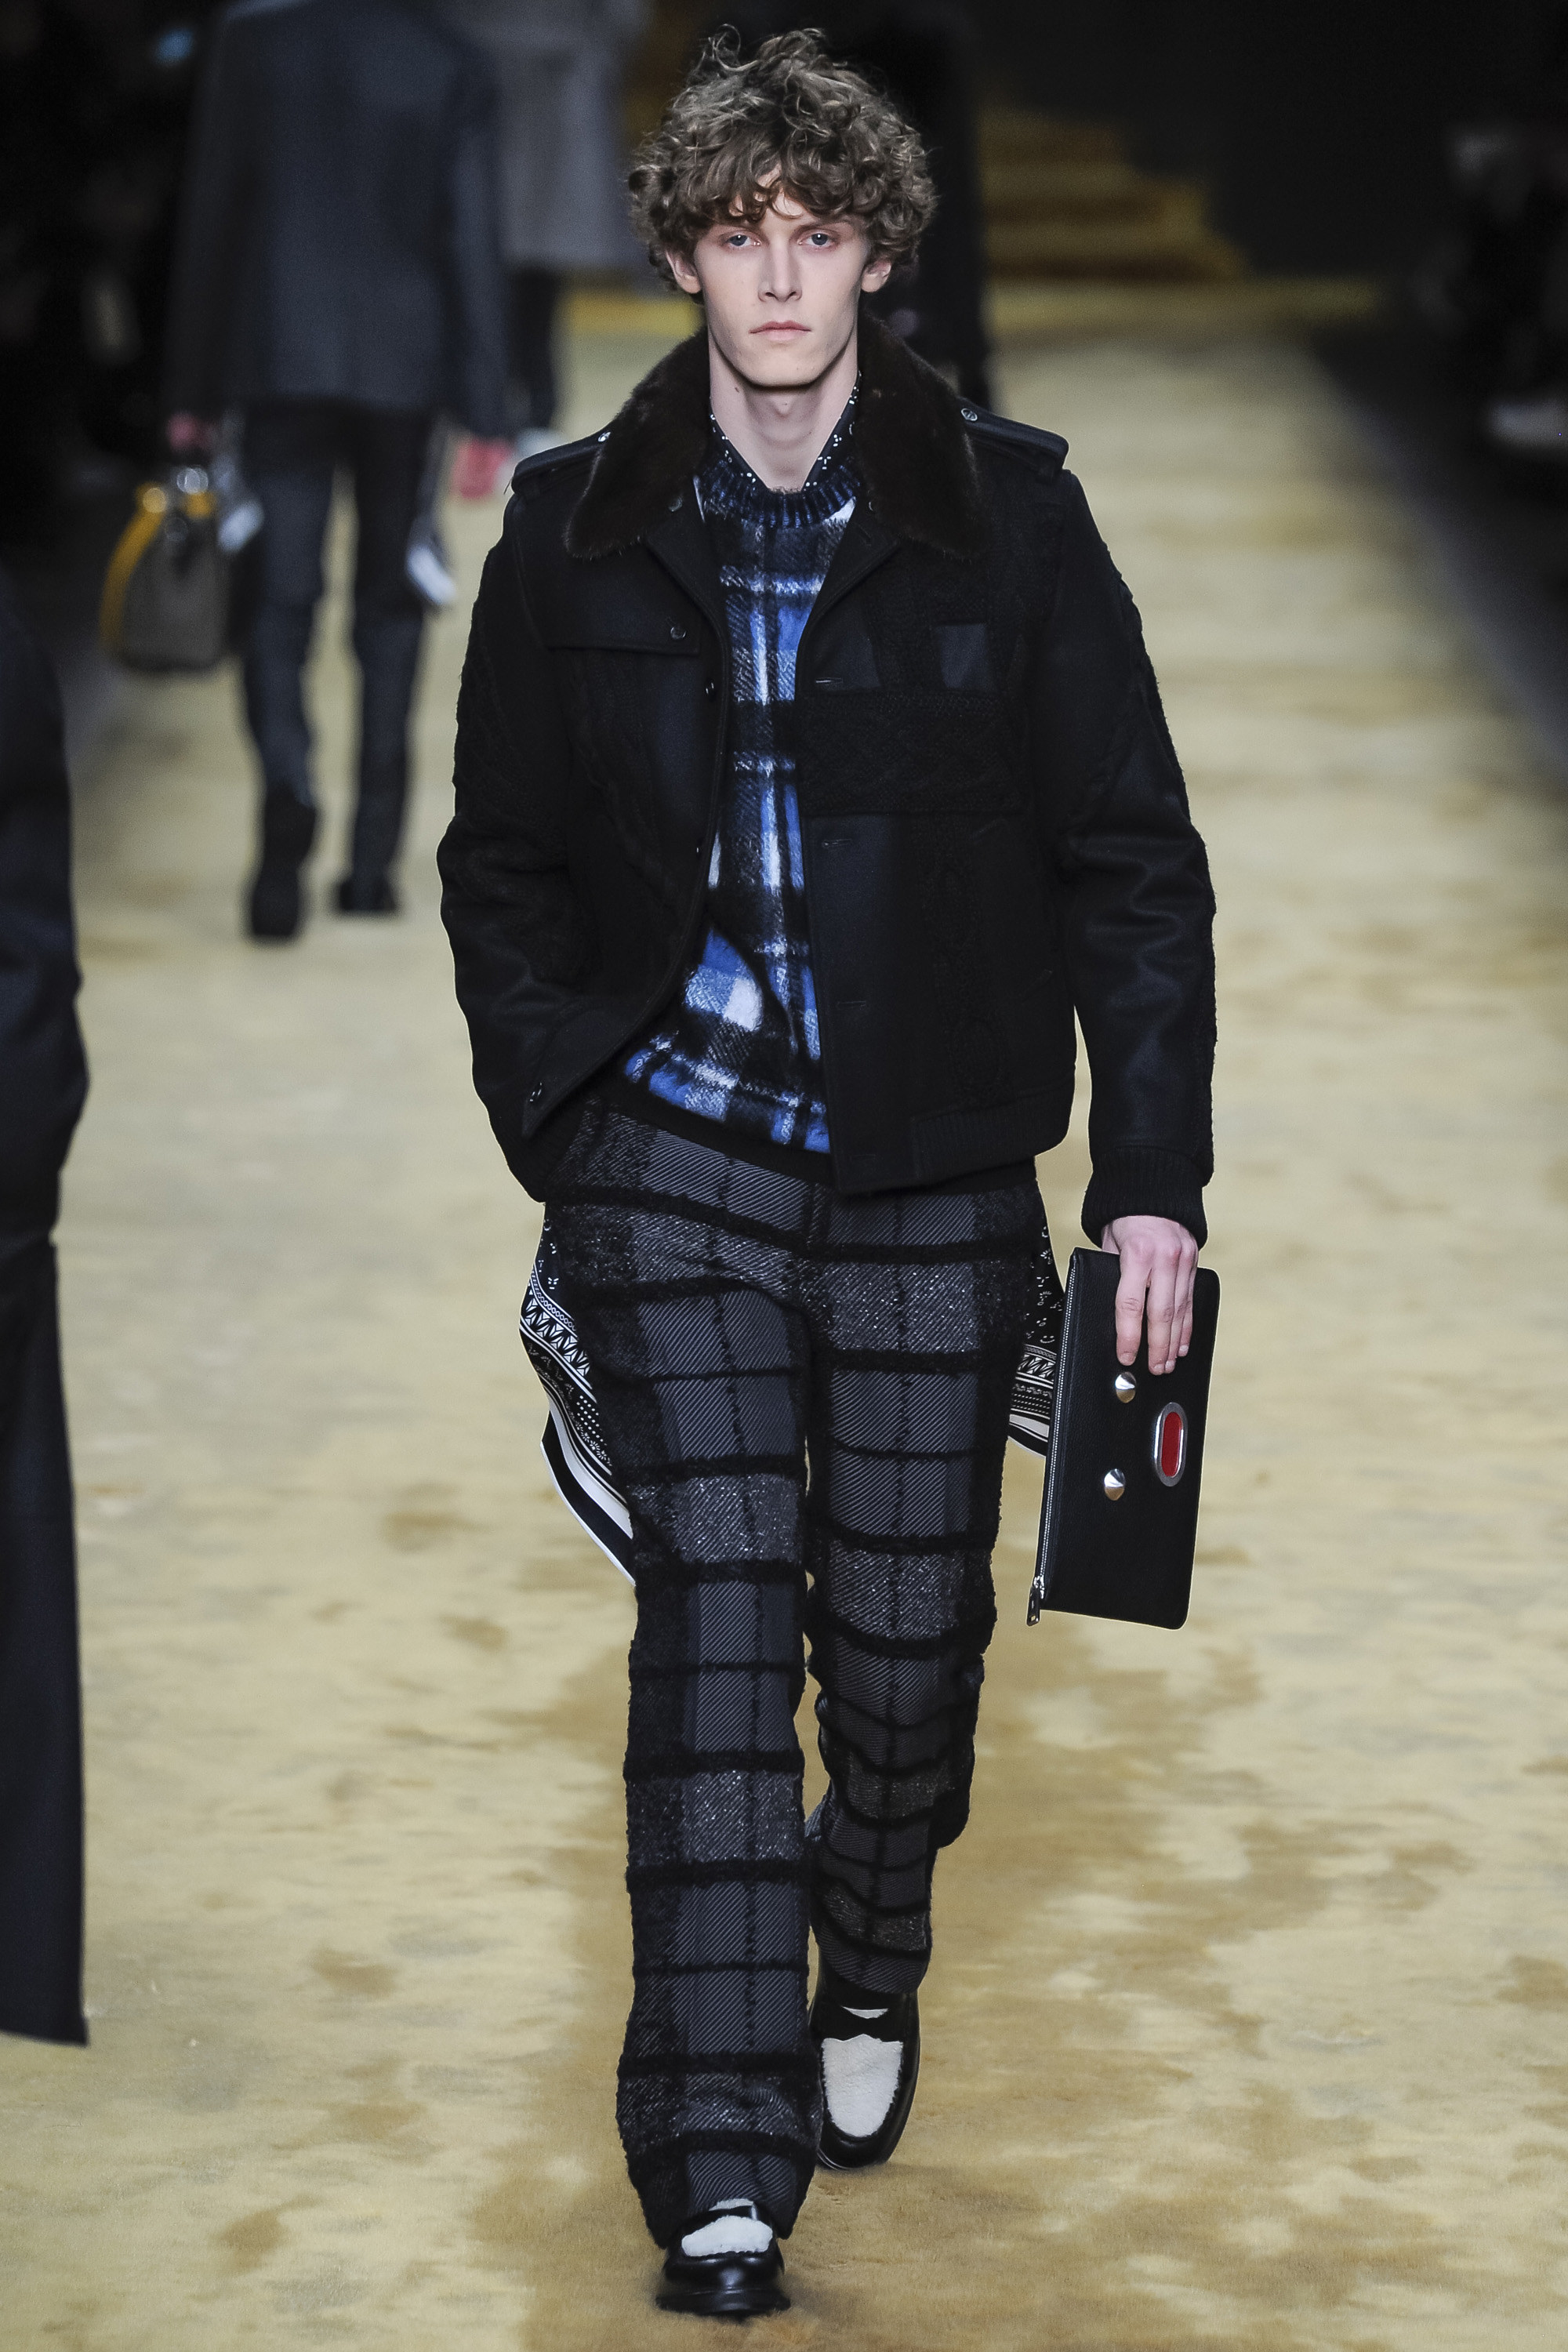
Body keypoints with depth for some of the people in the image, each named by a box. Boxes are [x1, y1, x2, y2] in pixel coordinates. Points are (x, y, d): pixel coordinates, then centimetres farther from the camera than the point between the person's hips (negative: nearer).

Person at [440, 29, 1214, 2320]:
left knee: (907, 1626, 7)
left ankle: (869, 1970, 39)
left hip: (932, 1175, 0)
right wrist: (564, 1121, 1)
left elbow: (1131, 863, 0)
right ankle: (720, 2161, -7)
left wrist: (1154, 1179, -5)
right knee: (716, 1615, -9)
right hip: (676, 1156, 0)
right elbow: (502, 863, 12)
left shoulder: (1006, 515, -1)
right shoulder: (577, 531, 3)